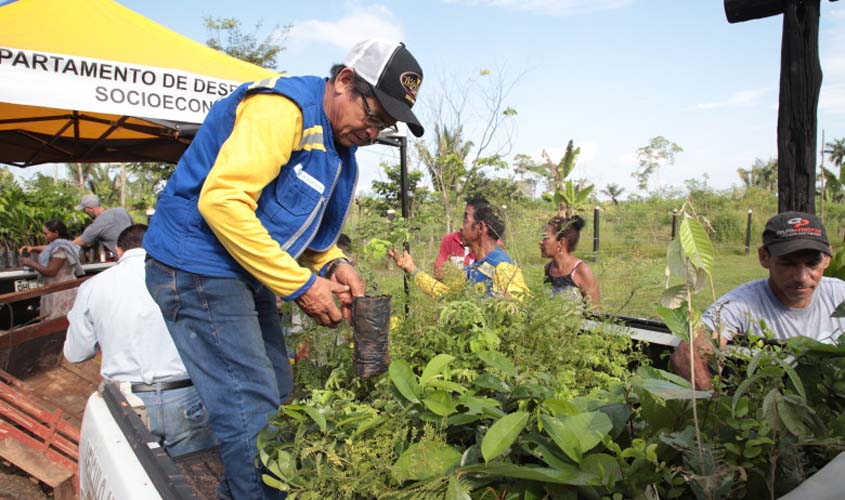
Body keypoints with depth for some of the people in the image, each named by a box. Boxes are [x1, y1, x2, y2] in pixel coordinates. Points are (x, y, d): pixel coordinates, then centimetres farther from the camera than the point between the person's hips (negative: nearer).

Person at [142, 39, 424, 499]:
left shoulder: (339, 148, 11)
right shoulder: (282, 108, -18)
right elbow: (221, 200, -27)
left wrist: (333, 265, -1)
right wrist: (301, 285, -23)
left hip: (246, 274, 10)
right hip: (198, 266, -10)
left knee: (276, 401, 14)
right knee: (253, 414, -9)